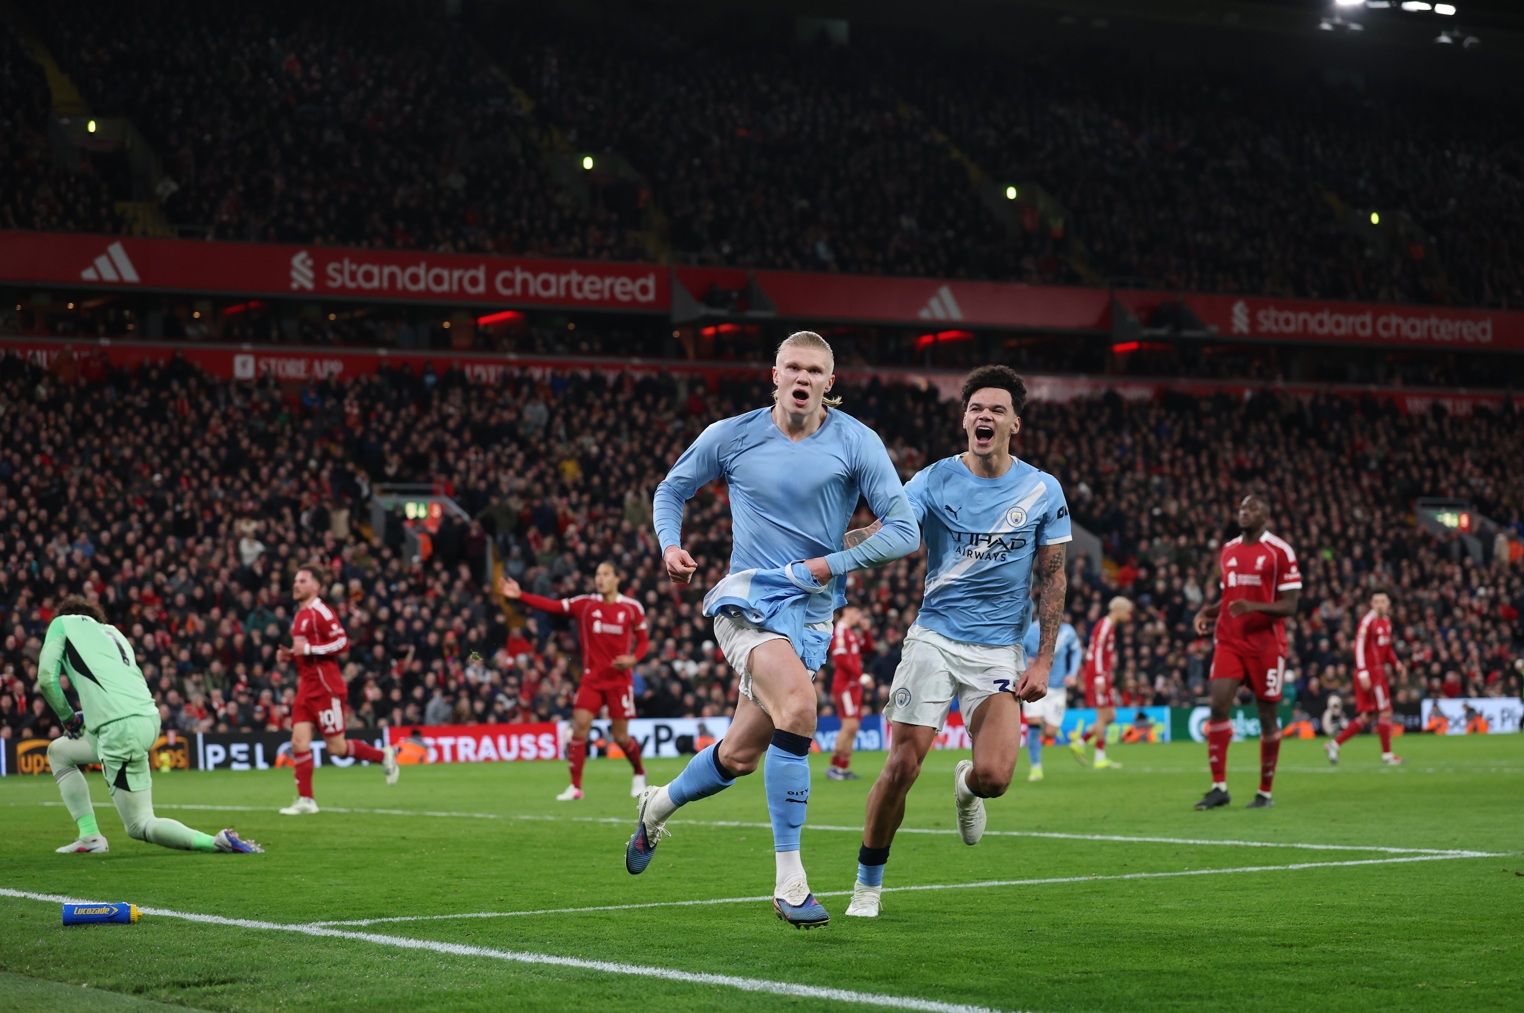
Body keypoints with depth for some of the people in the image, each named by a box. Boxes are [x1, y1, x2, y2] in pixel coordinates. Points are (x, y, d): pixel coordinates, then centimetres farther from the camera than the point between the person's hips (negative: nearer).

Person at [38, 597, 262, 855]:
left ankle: (217, 842, -16)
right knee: (58, 751, 28)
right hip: (148, 718, 8)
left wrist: (68, 718, 16)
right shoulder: (112, 631, 32)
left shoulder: (63, 623, 14)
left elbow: (46, 677, 2)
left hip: (122, 727, -8)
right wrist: (84, 717, 22)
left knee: (140, 826, -1)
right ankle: (89, 835, 18)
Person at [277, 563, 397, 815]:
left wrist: (308, 649, -22)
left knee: (336, 747, -3)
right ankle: (305, 801, -1)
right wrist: (289, 655, 10)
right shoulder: (300, 614, 16)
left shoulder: (321, 612, -13)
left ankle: (384, 756, 19)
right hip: (307, 687, 8)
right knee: (299, 742, -3)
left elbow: (342, 643, -20)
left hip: (326, 687, -8)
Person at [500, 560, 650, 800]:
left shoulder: (632, 607, -2)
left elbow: (643, 640, 7)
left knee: (620, 735, 1)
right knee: (579, 726, -12)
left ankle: (639, 774, 31)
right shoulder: (585, 604, -1)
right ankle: (575, 787, -4)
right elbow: (552, 606, -10)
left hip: (620, 679, -1)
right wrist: (520, 595, -22)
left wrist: (633, 658, -13)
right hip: (592, 678, 2)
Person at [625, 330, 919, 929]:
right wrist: (670, 545, -3)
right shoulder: (731, 436, 0)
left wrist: (830, 566, -14)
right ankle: (789, 882, -25)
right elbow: (672, 489, 17)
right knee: (798, 706, -30)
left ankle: (656, 809, 41)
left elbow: (903, 530, -5)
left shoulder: (857, 442, -2)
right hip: (747, 597, -3)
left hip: (811, 610, 3)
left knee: (741, 755, 7)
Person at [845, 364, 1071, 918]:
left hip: (1000, 651, 1)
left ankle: (966, 785, 24)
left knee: (994, 777, -16)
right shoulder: (934, 481, -3)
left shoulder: (1043, 491, 1)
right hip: (934, 638, -1)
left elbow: (1051, 577, 5)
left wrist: (1043, 660, -1)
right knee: (902, 765, -10)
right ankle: (868, 882, 10)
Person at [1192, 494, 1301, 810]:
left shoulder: (1280, 551, -5)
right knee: (1218, 705, -12)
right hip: (1229, 641, 4)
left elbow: (1289, 605, -8)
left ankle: (1265, 792, 15)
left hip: (1266, 644, -4)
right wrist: (1209, 611, 2)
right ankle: (1219, 787, -8)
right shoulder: (1228, 550, 12)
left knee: (1267, 716, 3)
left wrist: (1254, 606, -25)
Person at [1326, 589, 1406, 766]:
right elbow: (1359, 646, -18)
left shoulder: (1387, 621, 14)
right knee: (1385, 711, -3)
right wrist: (1363, 673, -23)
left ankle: (1334, 745, 12)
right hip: (1369, 671, -9)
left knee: (1366, 716, 9)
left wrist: (1396, 663, 9)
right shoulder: (1368, 620, -13)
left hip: (1379, 671, 9)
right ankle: (1387, 754, 7)